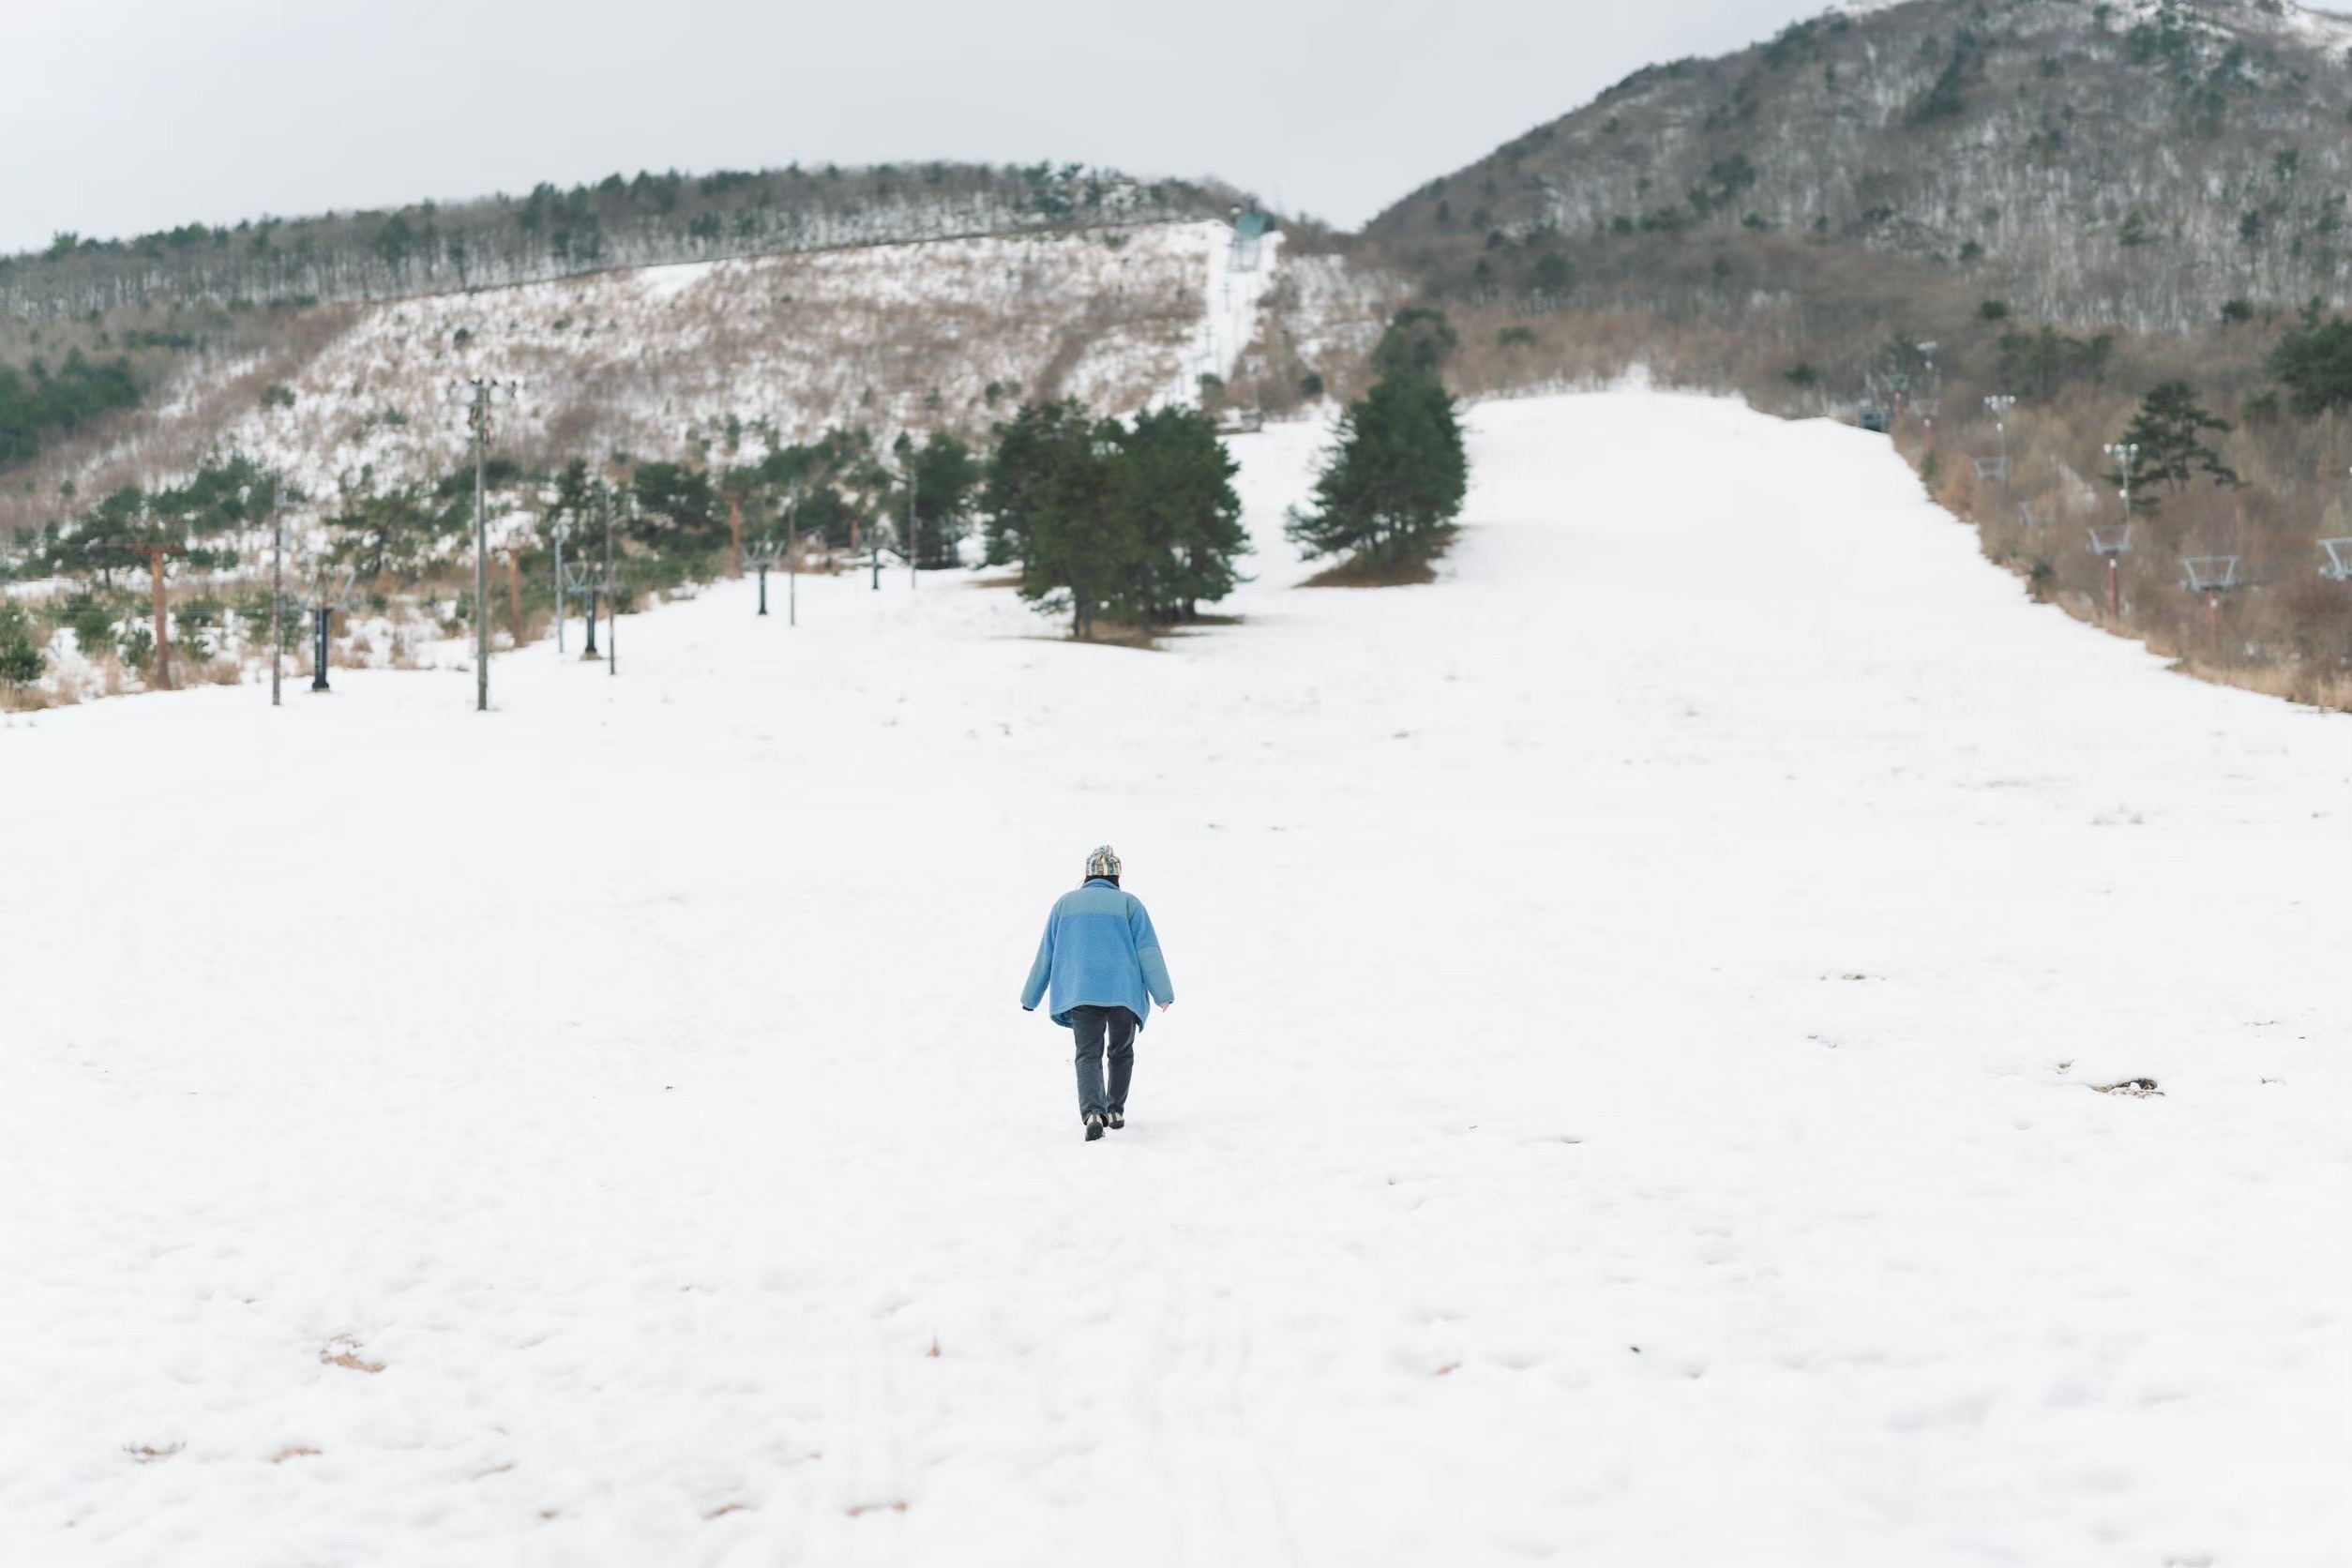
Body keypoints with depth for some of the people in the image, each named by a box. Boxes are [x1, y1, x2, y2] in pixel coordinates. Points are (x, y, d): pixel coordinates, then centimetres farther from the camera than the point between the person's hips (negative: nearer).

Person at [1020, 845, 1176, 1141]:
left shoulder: (1065, 903, 11)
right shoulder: (1129, 903, 6)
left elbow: (1045, 954, 13)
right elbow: (1148, 951, -2)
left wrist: (1030, 998, 19)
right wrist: (1163, 993, -4)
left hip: (1080, 994, 0)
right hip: (1123, 993, 0)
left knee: (1088, 1056, -4)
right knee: (1121, 1053, 20)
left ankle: (1093, 1112, -27)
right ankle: (1115, 1111, 23)